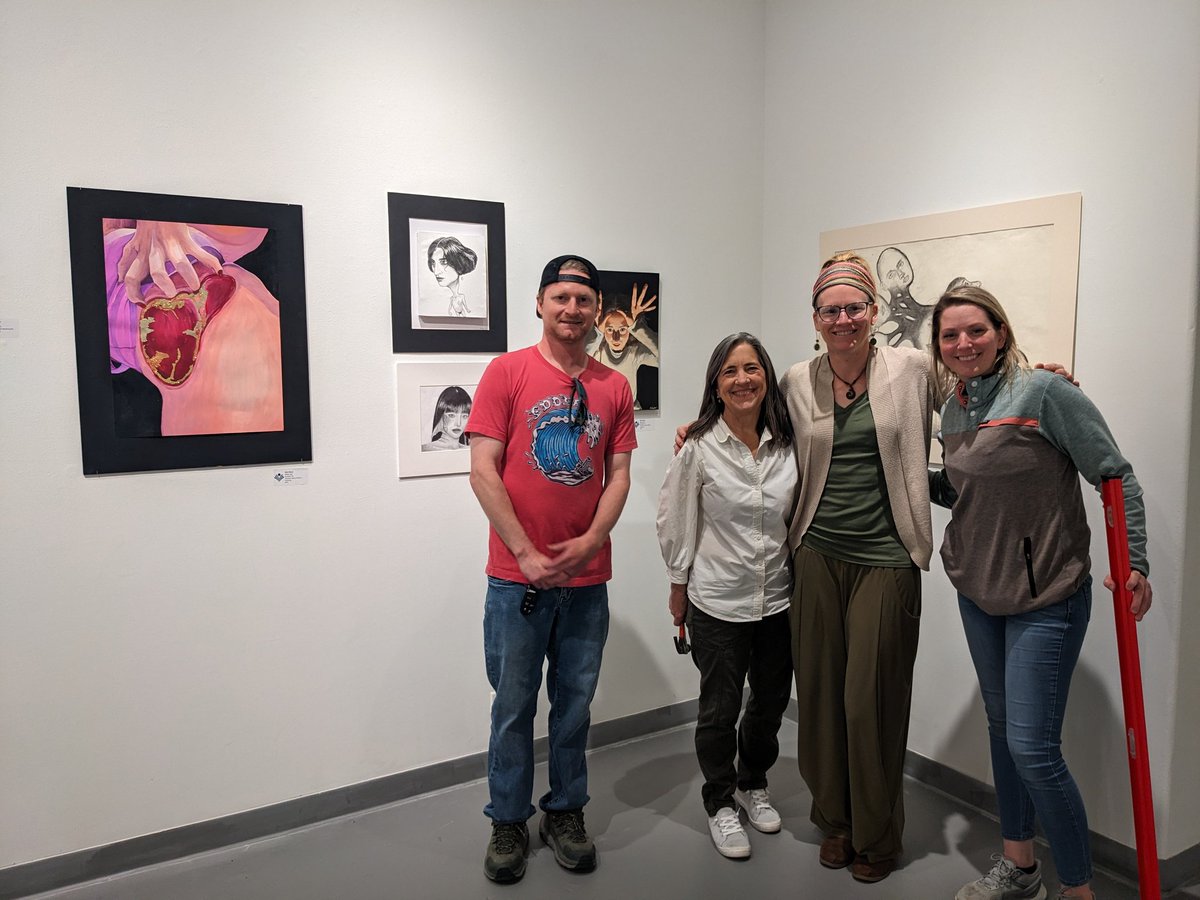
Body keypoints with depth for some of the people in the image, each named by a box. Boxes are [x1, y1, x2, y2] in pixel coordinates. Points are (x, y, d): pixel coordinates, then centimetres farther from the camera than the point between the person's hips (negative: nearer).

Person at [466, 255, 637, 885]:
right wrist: (526, 554, -13)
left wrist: (589, 542, -11)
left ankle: (565, 813, 32)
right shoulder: (508, 371, -3)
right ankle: (508, 822, 27)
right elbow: (483, 471, -8)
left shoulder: (614, 387, 6)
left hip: (587, 577, 3)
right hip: (516, 576, -2)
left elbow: (619, 475, 5)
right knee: (514, 705, 9)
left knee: (575, 702, 14)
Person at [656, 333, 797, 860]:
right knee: (720, 710, 11)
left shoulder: (787, 444, -3)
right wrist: (678, 586, -2)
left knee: (772, 701, 19)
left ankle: (752, 783, 45)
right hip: (717, 601, -4)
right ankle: (720, 802, 34)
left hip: (778, 598, 4)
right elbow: (676, 521, -7)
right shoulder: (699, 447, -13)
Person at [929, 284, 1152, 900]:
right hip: (977, 593, 7)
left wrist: (1133, 563, -17)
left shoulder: (1045, 392, -16)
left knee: (1033, 749, -7)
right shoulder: (955, 408, 5)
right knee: (1001, 725, 17)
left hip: (1045, 598, -7)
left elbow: (1115, 477, -12)